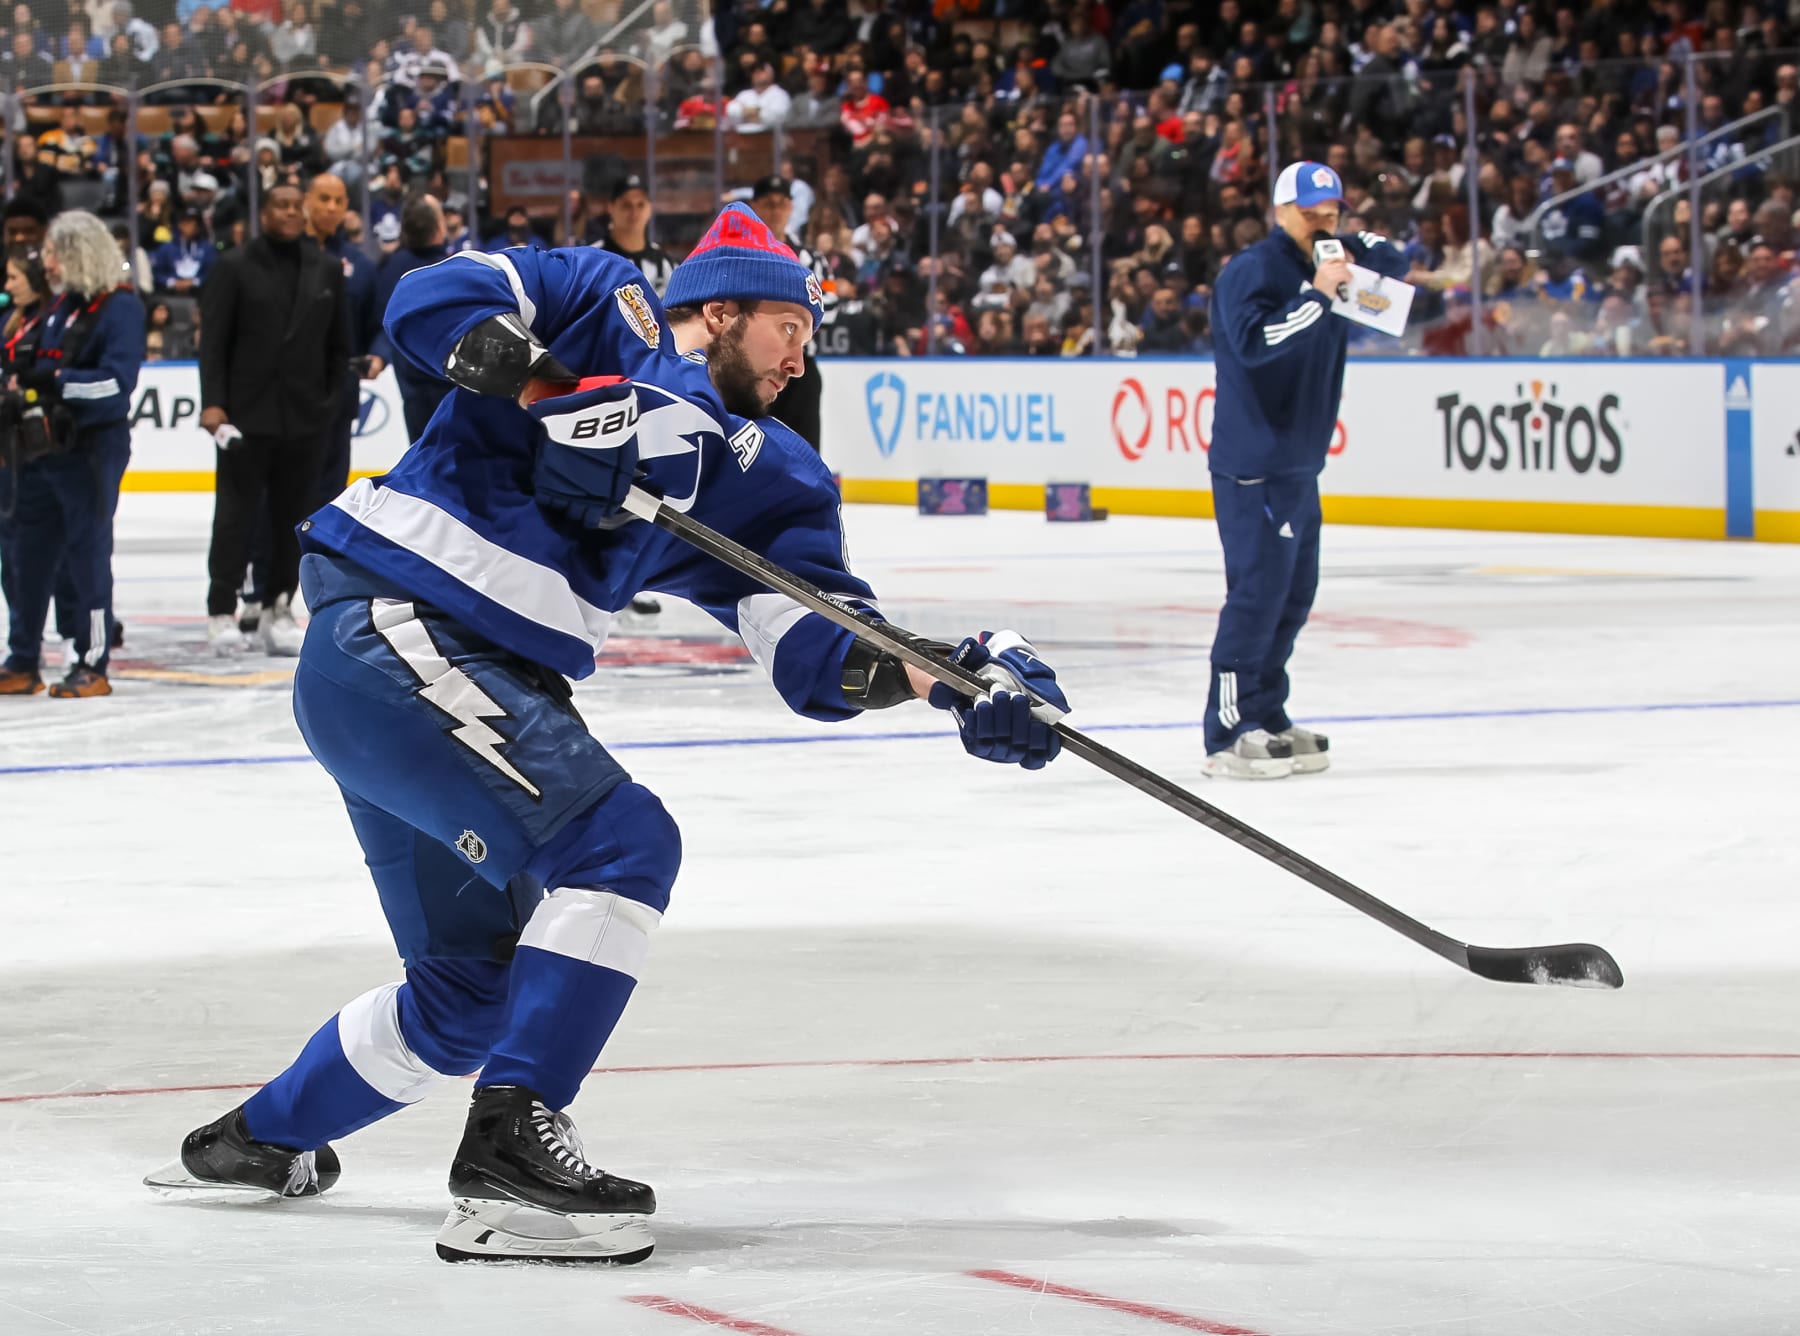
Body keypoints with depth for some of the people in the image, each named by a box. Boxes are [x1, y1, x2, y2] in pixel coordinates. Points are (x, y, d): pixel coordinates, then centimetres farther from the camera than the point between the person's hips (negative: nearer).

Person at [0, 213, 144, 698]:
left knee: (86, 552, -2)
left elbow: (117, 380, -22)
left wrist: (55, 380, -26)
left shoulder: (120, 308, -12)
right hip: (46, 443, 8)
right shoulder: (61, 305, 14)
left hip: (93, 448, -8)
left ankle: (92, 666, 5)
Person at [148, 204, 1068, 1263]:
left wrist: (957, 677, -10)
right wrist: (548, 391, -22)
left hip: (482, 689, 9)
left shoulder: (752, 472, 16)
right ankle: (512, 1143, -23)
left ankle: (262, 1137, 36)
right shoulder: (605, 311, 0)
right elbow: (432, 301, -13)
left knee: (480, 986, 16)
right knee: (623, 844, -20)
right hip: (391, 642, -9)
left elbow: (819, 651, 5)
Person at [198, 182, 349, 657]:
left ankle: (278, 610, 12)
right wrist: (213, 403, -13)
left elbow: (338, 345, 13)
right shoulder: (235, 267, 0)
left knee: (294, 517, 5)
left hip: (306, 418, 3)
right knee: (237, 514, -2)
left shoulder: (326, 270, 10)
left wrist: (331, 400, 4)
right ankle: (222, 610, 2)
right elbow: (213, 341, -4)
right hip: (246, 416, -3)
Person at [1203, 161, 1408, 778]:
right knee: (1258, 590, -12)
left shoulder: (1325, 264, 14)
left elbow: (1394, 263, 19)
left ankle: (1266, 719, 21)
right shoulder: (1251, 270, -12)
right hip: (1254, 465, -9)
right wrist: (1316, 296, -25)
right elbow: (1254, 342, -26)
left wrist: (1355, 250, -2)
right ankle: (1228, 734, -9)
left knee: (1294, 593, 13)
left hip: (1300, 462, 9)